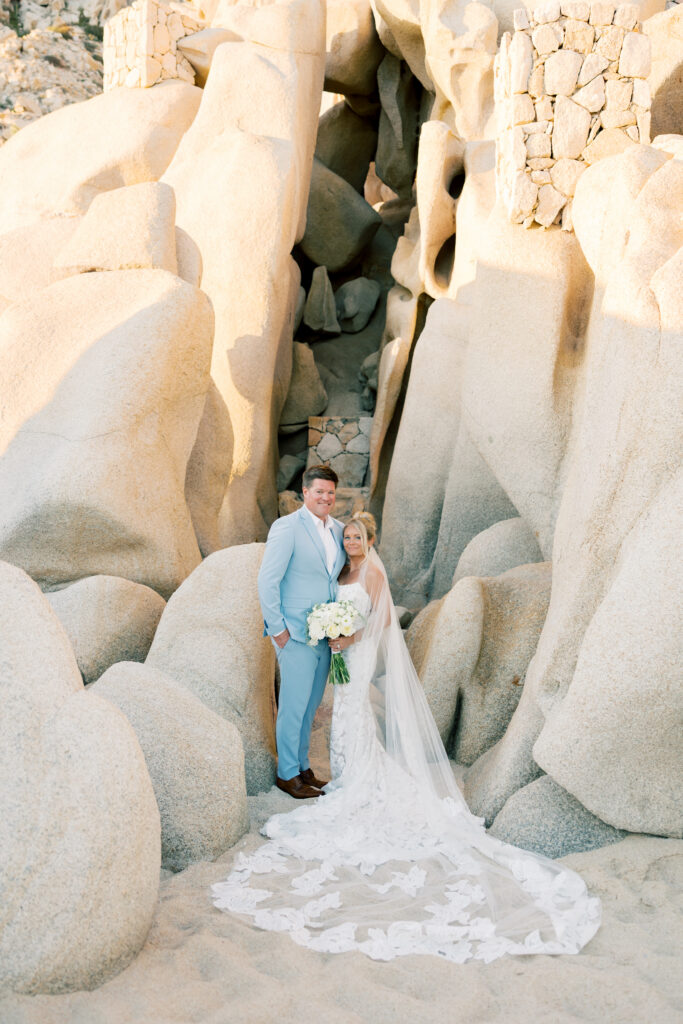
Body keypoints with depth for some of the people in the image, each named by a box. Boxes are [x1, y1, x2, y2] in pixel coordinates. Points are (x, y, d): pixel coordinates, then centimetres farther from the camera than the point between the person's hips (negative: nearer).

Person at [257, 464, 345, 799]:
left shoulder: (338, 530, 10)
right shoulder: (287, 527, -11)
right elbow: (267, 581, -12)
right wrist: (277, 629, -13)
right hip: (296, 635, -6)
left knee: (310, 706, 16)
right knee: (293, 706, 1)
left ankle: (302, 767, 28)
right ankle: (287, 774, 14)